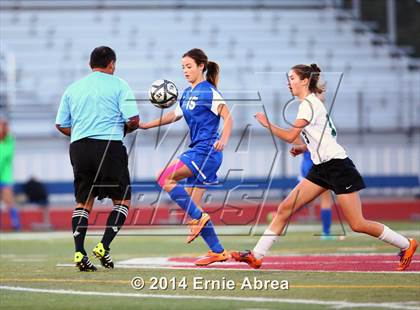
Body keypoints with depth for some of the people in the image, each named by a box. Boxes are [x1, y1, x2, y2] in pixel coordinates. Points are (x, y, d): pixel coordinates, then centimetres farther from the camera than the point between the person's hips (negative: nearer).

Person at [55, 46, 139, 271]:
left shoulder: (73, 88, 14)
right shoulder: (118, 85, 1)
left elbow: (61, 125, 13)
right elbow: (132, 120, -8)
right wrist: (124, 129, 14)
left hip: (78, 147, 4)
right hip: (110, 147, -4)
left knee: (83, 202, 12)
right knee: (122, 200, 8)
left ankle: (79, 253, -1)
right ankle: (104, 247, -7)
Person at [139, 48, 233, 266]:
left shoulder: (209, 92, -8)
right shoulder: (188, 93, 17)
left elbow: (228, 117, -13)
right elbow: (175, 115, 29)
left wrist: (223, 139, -30)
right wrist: (146, 125, 25)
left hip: (207, 150, -9)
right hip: (197, 151, 9)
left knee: (165, 177, -19)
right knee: (191, 206, 5)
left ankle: (199, 217, -13)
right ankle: (217, 251, 8)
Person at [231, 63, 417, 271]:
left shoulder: (309, 104, -14)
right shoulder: (310, 103, 15)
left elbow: (289, 136, -20)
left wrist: (266, 123, -6)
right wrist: (303, 148, 14)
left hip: (337, 166, -10)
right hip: (321, 167, 10)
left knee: (357, 224, -8)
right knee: (285, 208, 0)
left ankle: (406, 245, 7)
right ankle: (256, 256, -1)